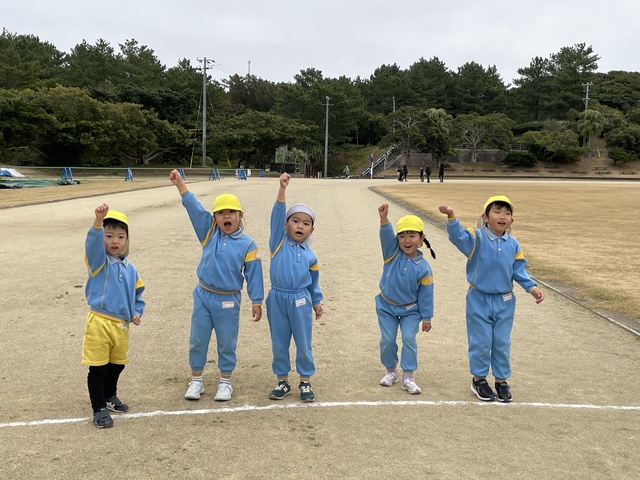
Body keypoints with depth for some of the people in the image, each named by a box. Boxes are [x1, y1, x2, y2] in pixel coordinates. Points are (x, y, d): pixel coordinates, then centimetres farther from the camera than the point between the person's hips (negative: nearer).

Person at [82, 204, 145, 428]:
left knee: (117, 365, 21)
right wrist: (98, 221, -47)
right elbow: (93, 242, -29)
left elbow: (137, 292, 21)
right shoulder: (98, 260, -8)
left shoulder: (129, 268, 9)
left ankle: (110, 396, 44)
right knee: (98, 369, 2)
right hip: (99, 323, -6)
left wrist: (137, 312, 5)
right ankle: (99, 408, 14)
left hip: (122, 324, 6)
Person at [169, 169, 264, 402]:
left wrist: (257, 302, -4)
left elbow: (253, 275, -4)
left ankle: (225, 382, 27)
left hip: (228, 301, -2)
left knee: (226, 343, 9)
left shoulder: (247, 245, -7)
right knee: (197, 340, 11)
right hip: (203, 296, 3)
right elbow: (195, 208, -10)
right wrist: (180, 184, -18)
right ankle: (196, 380, 28)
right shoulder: (209, 233, -1)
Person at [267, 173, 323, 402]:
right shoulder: (278, 242, -2)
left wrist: (316, 302, 21)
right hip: (277, 299, -1)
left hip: (301, 301, 1)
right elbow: (278, 215, -15)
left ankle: (305, 382, 23)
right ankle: (282, 381, 25)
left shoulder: (310, 255, 5)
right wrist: (282, 189, -26)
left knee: (304, 345, 8)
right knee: (279, 344, 10)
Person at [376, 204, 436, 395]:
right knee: (387, 340, 6)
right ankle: (391, 371, 27)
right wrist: (384, 220, -53)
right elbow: (386, 236, -32)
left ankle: (408, 377, 6)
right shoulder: (392, 253, -12)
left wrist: (426, 317, -3)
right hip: (386, 306, 1)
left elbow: (426, 294, -7)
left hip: (410, 310, -1)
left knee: (409, 339, -7)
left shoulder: (423, 267, -14)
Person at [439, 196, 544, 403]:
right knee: (481, 342, 6)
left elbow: (519, 271, 7)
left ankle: (501, 380, 27)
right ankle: (479, 379, 24)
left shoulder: (513, 244, -1)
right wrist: (452, 218, -51)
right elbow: (459, 236, -33)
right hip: (479, 300, -3)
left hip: (505, 302, 4)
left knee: (502, 343, 12)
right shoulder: (477, 238, -14)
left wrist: (532, 288, -4)